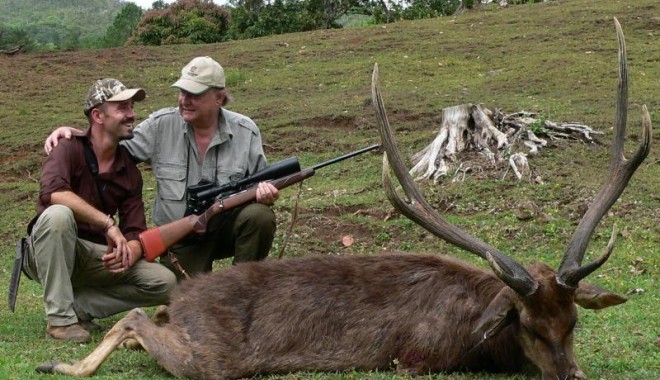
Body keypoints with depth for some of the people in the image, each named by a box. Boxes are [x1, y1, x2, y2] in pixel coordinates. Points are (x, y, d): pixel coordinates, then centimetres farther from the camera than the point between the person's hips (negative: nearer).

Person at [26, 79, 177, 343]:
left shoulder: (129, 170, 3)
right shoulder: (70, 150, -13)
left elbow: (136, 233, -1)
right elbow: (52, 192, -35)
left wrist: (127, 253, -26)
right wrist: (108, 224, -36)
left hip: (99, 257, 5)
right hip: (49, 254, -5)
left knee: (164, 283, -13)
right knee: (58, 214, -37)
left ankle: (79, 306, -5)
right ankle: (60, 317, -28)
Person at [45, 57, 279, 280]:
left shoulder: (245, 131, -6)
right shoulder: (161, 125, -7)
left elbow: (260, 180, 2)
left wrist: (264, 190, -23)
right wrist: (72, 134, -17)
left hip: (228, 225, 0)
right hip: (180, 238, 0)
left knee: (260, 215, -31)